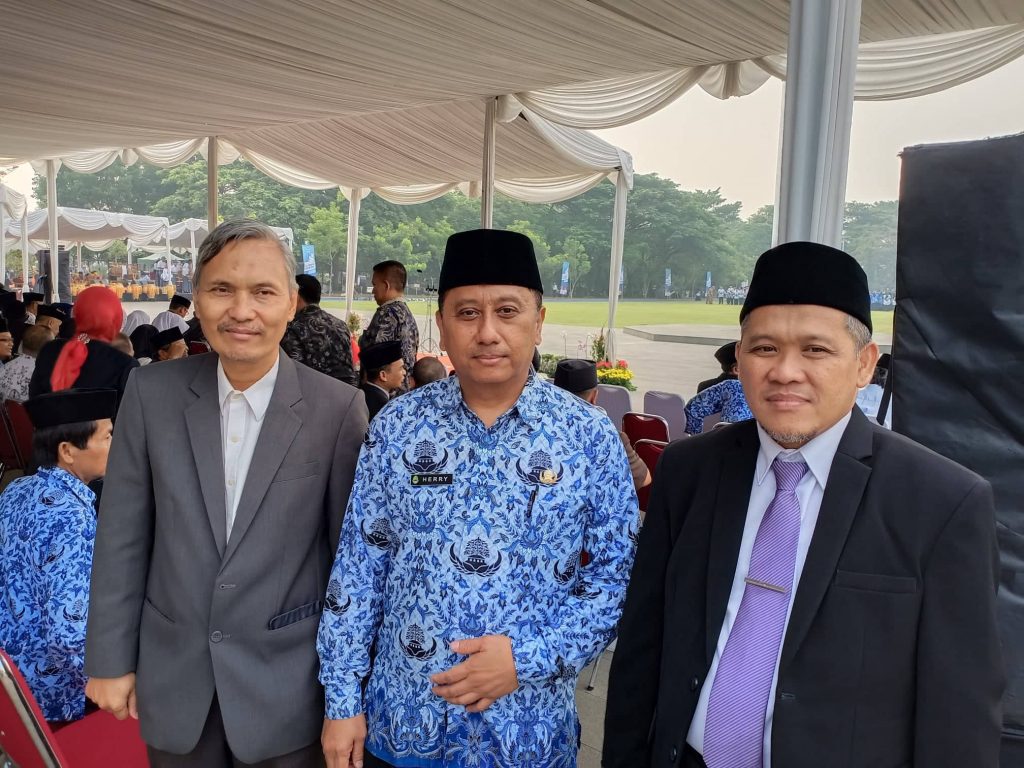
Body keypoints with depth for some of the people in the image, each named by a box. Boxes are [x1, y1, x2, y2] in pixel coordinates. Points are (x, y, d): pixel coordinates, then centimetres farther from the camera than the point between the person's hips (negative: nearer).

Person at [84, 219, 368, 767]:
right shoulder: (152, 392, -7)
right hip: (173, 677, 2)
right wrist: (110, 659, 2)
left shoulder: (338, 408, -13)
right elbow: (123, 535, -1)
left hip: (286, 686, -2)